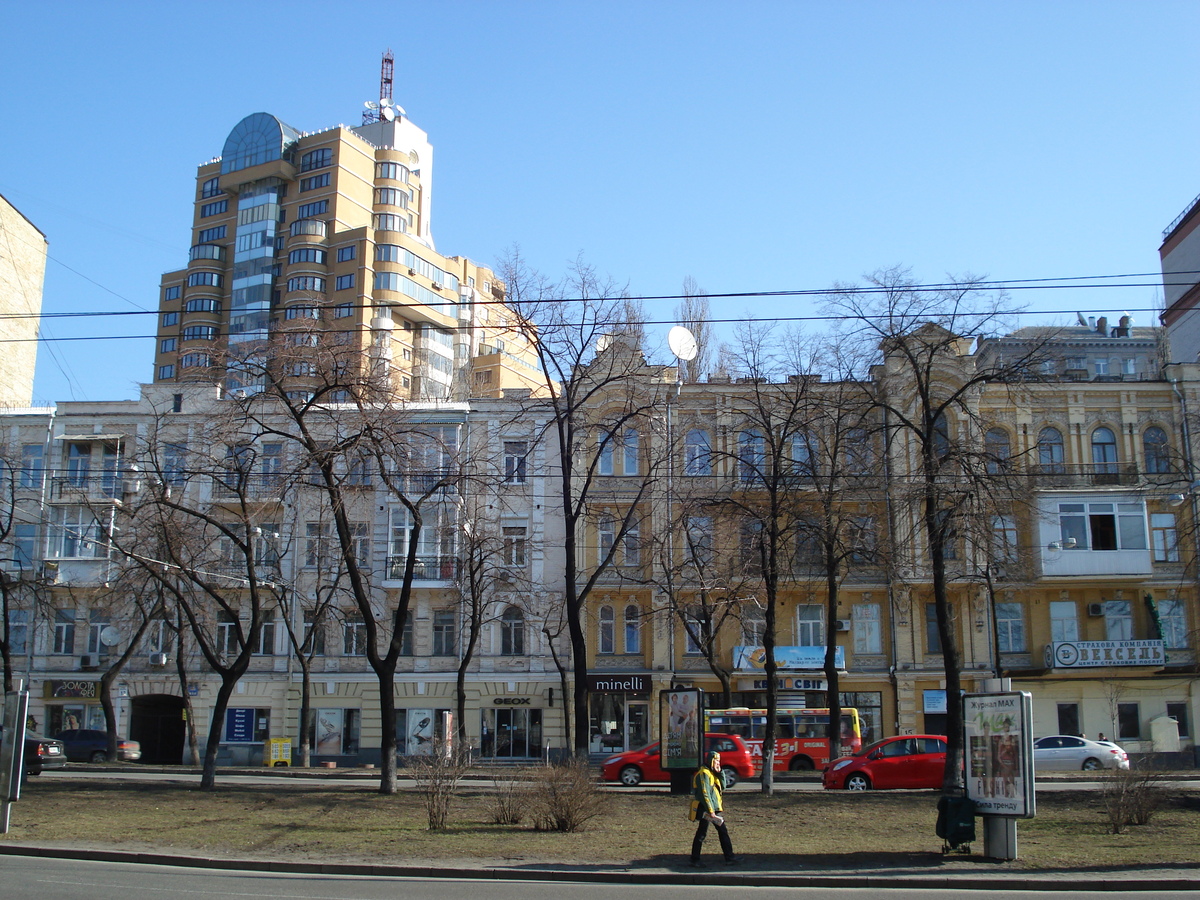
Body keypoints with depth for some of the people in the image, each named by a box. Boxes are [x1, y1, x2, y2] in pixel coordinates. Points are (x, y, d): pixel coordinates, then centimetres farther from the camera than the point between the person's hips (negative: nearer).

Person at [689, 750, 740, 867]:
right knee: (701, 834, -2)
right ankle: (695, 861, 7)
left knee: (723, 831, 8)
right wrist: (711, 812, -24)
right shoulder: (703, 773, -15)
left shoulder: (712, 773, 15)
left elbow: (722, 787, 14)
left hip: (715, 809, 10)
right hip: (705, 810, -10)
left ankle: (729, 858, 13)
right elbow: (704, 793, -21)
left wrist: (719, 773, 3)